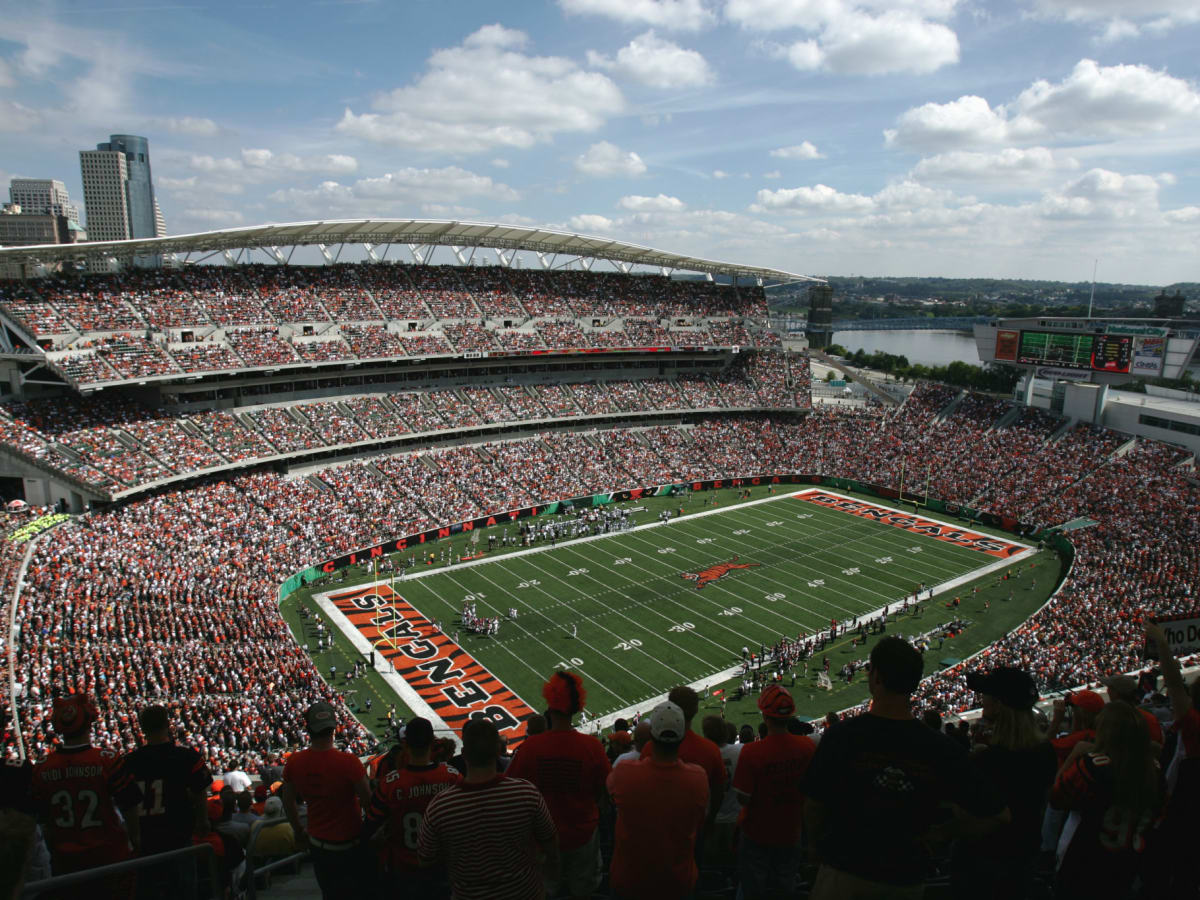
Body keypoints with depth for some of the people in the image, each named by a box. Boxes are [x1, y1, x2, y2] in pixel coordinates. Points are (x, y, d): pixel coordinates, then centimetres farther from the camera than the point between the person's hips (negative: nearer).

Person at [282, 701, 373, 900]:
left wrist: (299, 831, 19)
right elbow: (368, 800, -19)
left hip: (318, 844, 4)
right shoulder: (348, 762, -27)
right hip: (350, 844, -4)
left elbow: (288, 802, 3)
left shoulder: (294, 762, -12)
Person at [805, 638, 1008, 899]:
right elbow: (998, 815, -7)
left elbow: (814, 807, -10)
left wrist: (816, 843, 10)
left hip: (845, 870, -3)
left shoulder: (842, 735, -21)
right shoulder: (942, 749, -15)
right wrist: (944, 830, 5)